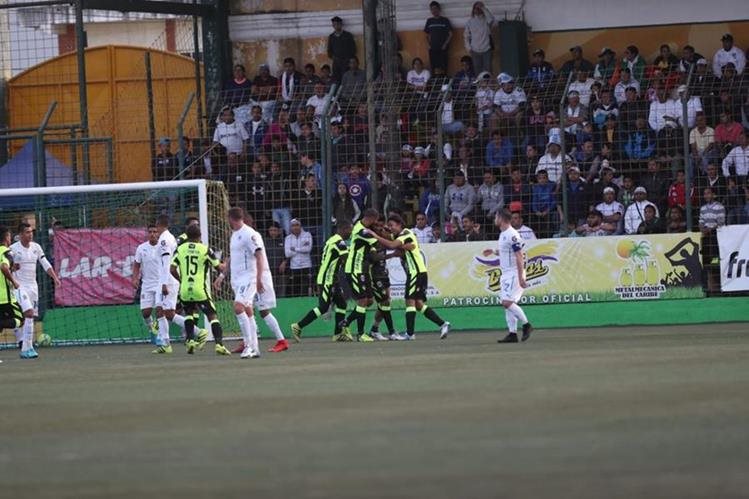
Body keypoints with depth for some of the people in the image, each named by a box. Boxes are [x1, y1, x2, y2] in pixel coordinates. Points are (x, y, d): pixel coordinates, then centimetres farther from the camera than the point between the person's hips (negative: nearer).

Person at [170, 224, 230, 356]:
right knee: (212, 316, 2)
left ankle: (190, 340, 13)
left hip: (185, 290, 3)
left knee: (189, 313, 27)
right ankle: (219, 343, -13)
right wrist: (225, 265, 27)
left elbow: (172, 269, 0)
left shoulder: (180, 249, 3)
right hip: (201, 290, -3)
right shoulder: (205, 250, -3)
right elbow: (219, 267, 3)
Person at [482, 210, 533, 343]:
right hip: (505, 274, 10)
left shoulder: (512, 235, -16)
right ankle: (512, 334, 6)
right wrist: (493, 252, 13)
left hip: (514, 273, -10)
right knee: (507, 303, 6)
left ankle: (526, 325, -5)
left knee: (507, 302, -17)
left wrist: (521, 278, -23)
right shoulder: (502, 234, 14)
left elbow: (519, 256, -19)